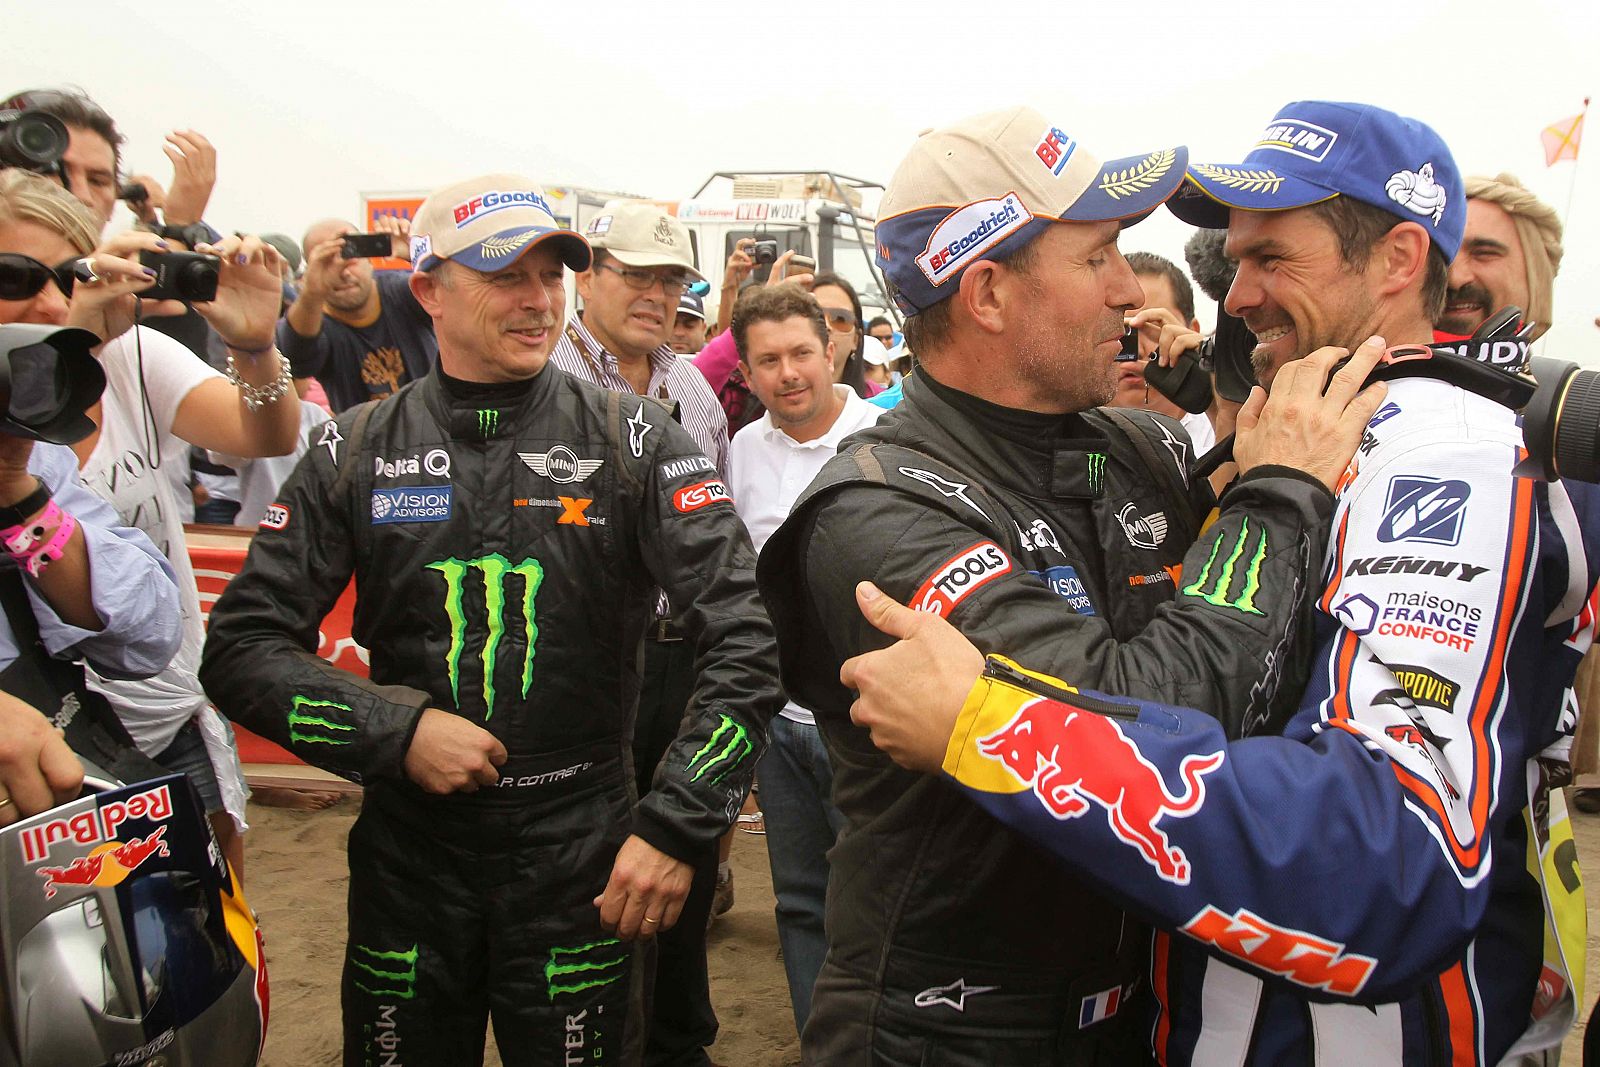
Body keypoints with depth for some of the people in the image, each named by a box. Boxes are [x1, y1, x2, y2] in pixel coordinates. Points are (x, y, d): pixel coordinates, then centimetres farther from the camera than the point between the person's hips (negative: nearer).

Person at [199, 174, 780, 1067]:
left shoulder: (633, 440, -7)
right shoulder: (358, 452, -1)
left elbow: (743, 639, -12)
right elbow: (244, 646, -1)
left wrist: (676, 827, -17)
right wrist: (395, 733, -14)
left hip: (582, 860, -2)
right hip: (407, 858, 2)